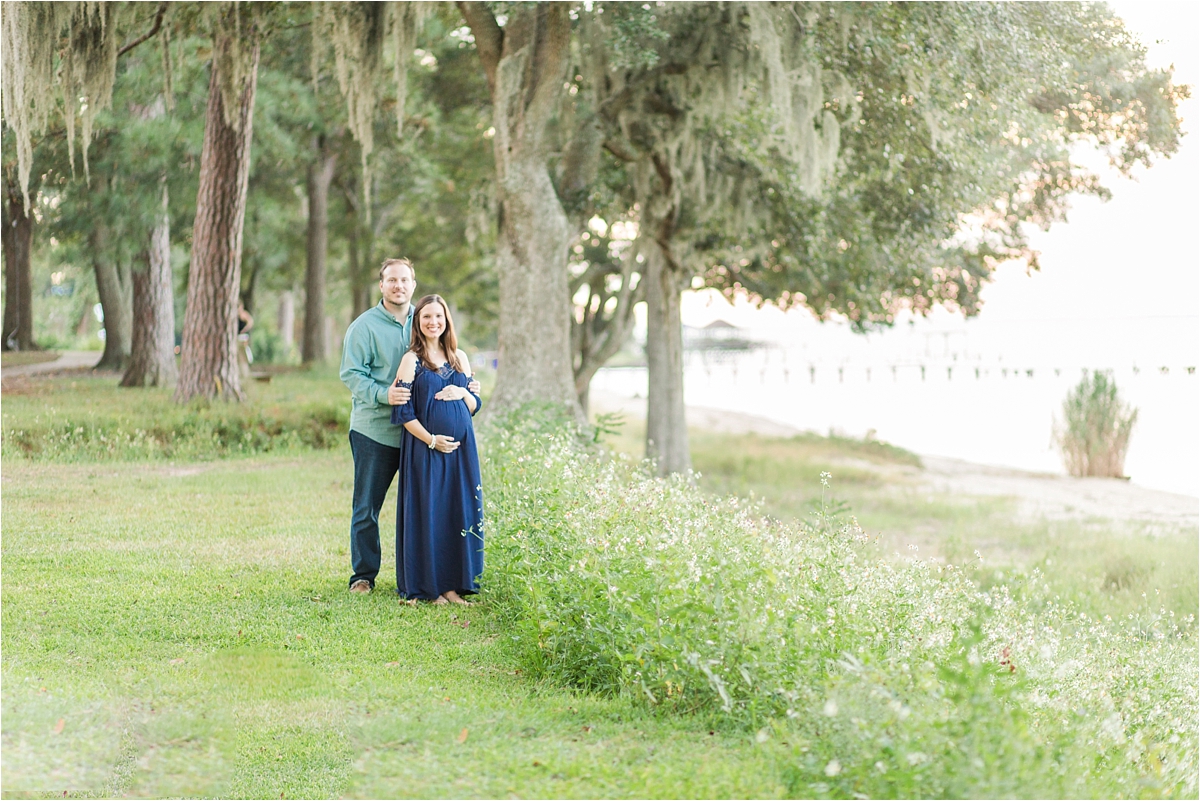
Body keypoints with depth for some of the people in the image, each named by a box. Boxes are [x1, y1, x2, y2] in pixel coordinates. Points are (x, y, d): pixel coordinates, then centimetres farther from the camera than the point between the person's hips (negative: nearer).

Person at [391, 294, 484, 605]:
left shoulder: (460, 358, 12)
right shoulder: (412, 360, -2)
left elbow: (476, 404, 14)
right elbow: (402, 411, -7)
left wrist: (462, 393, -7)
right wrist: (431, 439, -15)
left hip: (461, 448, 5)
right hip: (425, 449, -4)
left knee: (460, 512, 3)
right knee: (427, 514, -2)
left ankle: (453, 584, 11)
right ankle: (427, 587, 5)